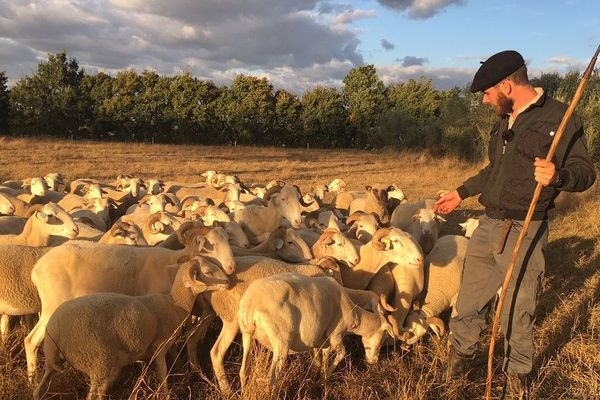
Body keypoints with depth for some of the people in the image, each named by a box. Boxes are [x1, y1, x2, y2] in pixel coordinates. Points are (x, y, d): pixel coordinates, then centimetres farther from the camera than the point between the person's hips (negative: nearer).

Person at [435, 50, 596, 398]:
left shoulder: (560, 118, -10)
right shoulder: (505, 120, 13)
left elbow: (585, 171, -12)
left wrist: (558, 176, -33)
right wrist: (461, 193, 29)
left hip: (525, 232, -6)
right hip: (488, 226, 7)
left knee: (518, 311, 6)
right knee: (468, 302, 13)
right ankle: (461, 355, 34)